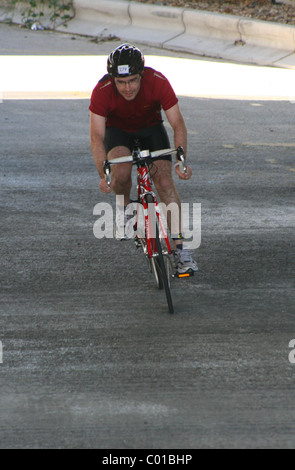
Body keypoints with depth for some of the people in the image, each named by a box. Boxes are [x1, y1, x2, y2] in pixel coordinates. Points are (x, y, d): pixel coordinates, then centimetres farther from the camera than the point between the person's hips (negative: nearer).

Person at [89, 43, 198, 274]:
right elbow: (97, 136, -32)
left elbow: (178, 124, -27)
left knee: (165, 181, -17)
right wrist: (104, 175, -43)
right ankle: (126, 208, 3)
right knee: (121, 172, -30)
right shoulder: (102, 91, -32)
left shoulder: (158, 82, -31)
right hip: (117, 130, -1)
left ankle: (180, 248, -15)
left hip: (151, 128, 1)